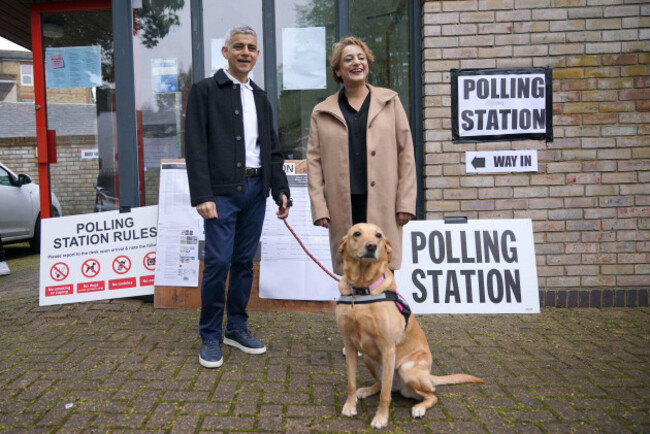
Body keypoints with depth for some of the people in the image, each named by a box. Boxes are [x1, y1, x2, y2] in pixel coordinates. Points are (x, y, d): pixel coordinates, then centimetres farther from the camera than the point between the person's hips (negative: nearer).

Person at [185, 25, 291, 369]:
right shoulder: (205, 91, 1)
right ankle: (210, 336, 9)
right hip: (222, 191, -5)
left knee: (244, 262, 10)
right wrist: (202, 196, -15)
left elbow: (272, 150, 16)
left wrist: (281, 190, 5)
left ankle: (237, 328, 23)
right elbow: (195, 147, -7)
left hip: (255, 190, 5)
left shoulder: (260, 98, 17)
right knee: (218, 262, -7)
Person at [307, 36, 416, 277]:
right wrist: (319, 207, -1)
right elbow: (314, 162, 8)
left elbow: (406, 153, 7)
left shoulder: (390, 101, 11)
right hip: (344, 209, 1)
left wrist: (406, 201, 0)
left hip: (382, 205, 0)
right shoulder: (322, 112, 10)